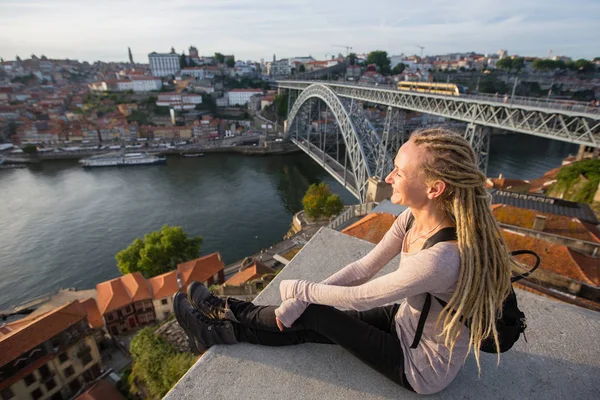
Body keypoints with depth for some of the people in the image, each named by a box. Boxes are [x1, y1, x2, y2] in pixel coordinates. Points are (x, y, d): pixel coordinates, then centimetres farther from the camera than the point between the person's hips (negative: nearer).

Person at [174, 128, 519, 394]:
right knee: (308, 324, 2)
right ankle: (224, 330, 21)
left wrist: (301, 292, -14)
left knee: (311, 315, -7)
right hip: (406, 321, 6)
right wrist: (305, 297, -14)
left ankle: (231, 314, 17)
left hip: (423, 369, -6)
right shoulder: (414, 217, -15)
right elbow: (364, 267, -10)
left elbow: (358, 298, -29)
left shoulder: (441, 258, -40)